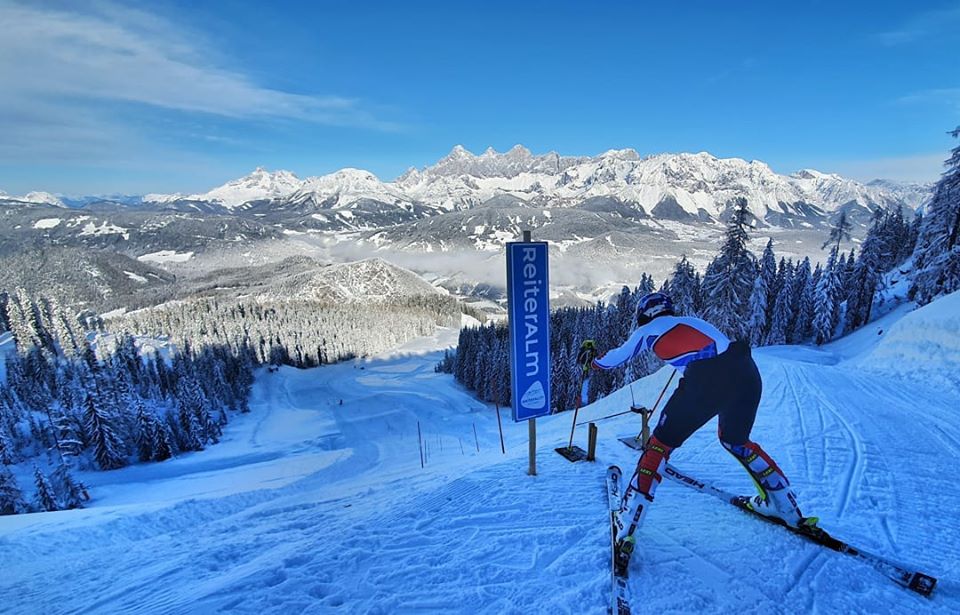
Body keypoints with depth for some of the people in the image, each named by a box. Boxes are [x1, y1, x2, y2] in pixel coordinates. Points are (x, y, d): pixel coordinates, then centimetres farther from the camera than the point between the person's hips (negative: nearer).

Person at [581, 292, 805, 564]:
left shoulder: (649, 329, 18)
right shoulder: (692, 321, 31)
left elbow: (613, 359, 30)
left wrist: (593, 359, 50)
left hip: (705, 380, -6)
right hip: (748, 372, 6)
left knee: (660, 444, 9)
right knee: (735, 440, 33)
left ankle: (626, 530, 8)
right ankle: (788, 509, 40)